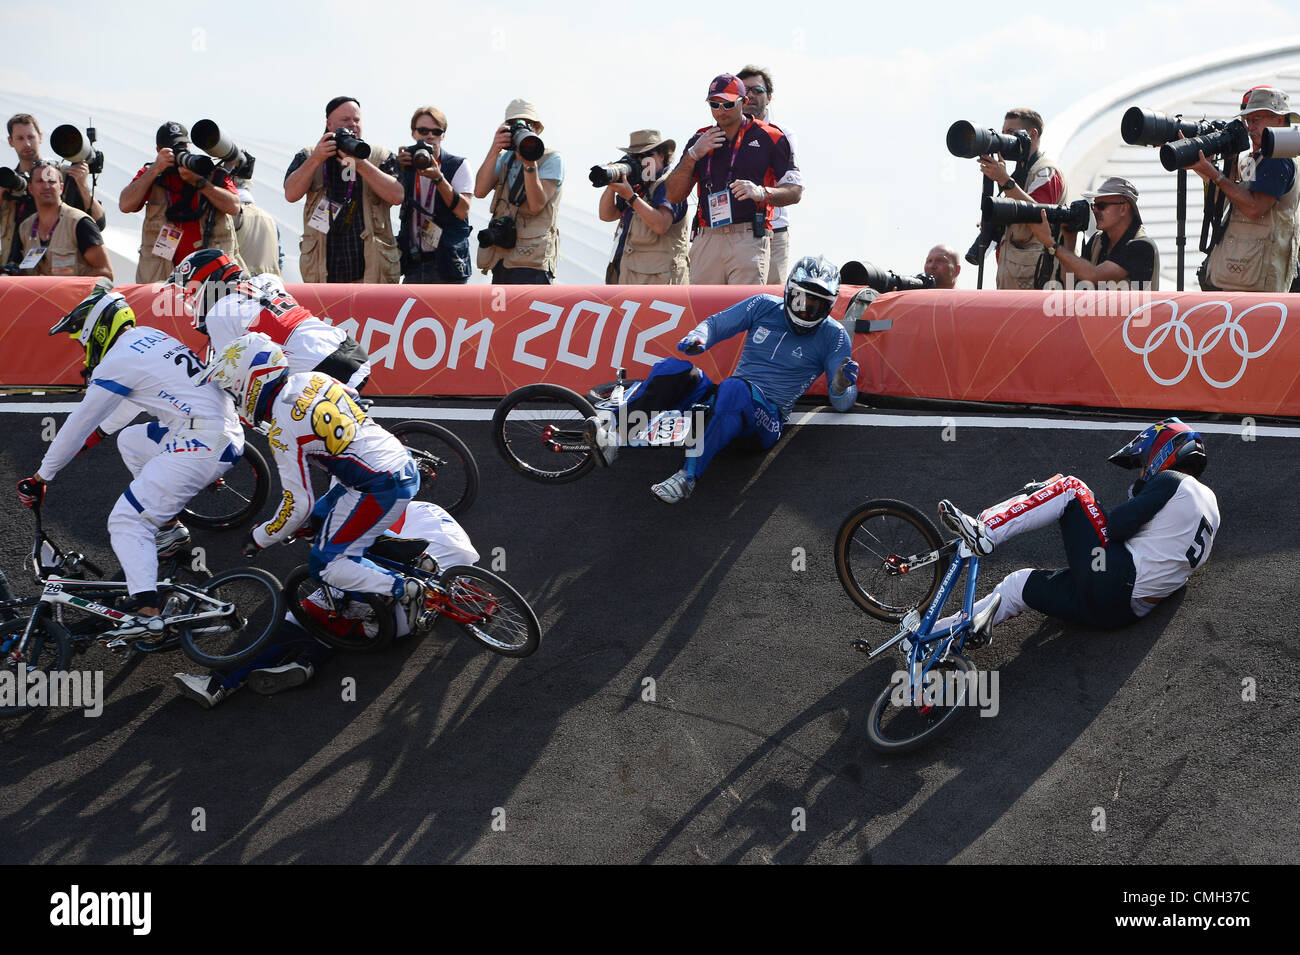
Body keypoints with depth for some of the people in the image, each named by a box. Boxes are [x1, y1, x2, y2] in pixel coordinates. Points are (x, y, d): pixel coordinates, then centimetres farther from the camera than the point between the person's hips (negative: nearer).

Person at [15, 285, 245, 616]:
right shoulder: (150, 337, 18)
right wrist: (99, 431, 46)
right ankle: (169, 527, 27)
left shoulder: (118, 360, -7)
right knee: (130, 441, 31)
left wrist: (40, 478, 6)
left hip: (200, 446, -9)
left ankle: (147, 610, -27)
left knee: (126, 522, -9)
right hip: (230, 435, 9)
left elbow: (78, 425, -2)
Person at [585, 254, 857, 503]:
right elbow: (714, 324, 16)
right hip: (727, 401, 5)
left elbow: (842, 404, 0)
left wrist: (841, 386, -25)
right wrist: (697, 339, -8)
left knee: (735, 388, -39)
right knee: (673, 368, -20)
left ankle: (689, 475, -43)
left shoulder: (832, 335, 2)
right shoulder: (765, 307, 11)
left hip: (768, 416, -5)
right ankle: (615, 434, -33)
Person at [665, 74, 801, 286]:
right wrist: (693, 155, 2)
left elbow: (795, 191, 5)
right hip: (706, 242, 4)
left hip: (750, 242, -4)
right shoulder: (700, 140, 18)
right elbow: (673, 195, 15)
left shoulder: (769, 137, 6)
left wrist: (762, 192, -15)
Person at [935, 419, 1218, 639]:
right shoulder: (1209, 502, 23)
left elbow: (1115, 526, -9)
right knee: (1019, 583, 15)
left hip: (1114, 581, -9)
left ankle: (983, 532, -11)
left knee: (1069, 488, -1)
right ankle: (930, 635, 8)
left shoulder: (1170, 482, -3)